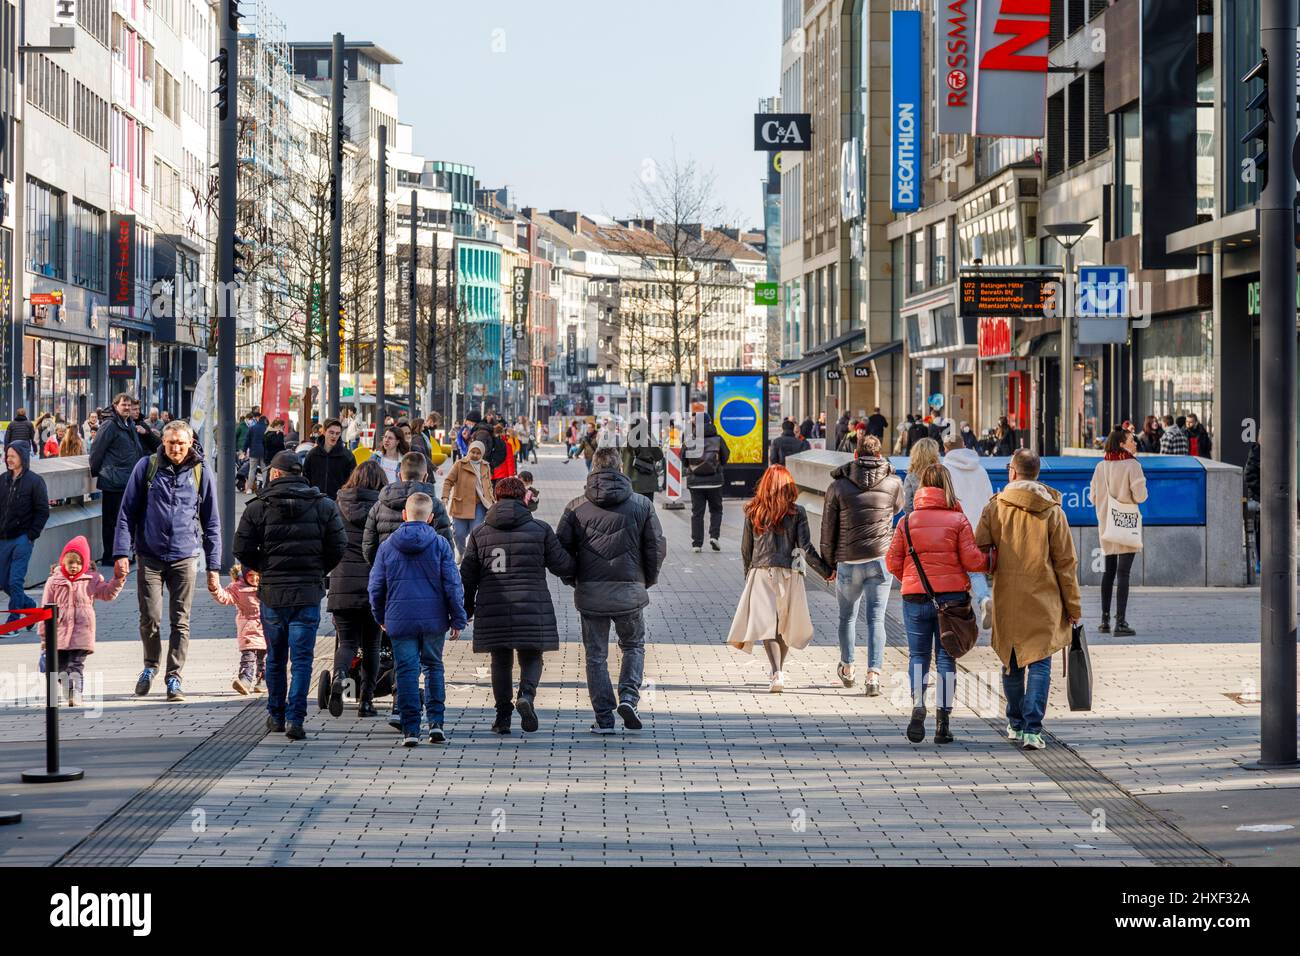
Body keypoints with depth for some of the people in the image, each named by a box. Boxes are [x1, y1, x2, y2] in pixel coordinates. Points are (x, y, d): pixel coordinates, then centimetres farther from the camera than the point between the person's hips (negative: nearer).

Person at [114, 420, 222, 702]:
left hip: (185, 557, 1)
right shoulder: (146, 467, 1)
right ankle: (151, 666, 23)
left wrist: (213, 567, 5)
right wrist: (122, 552, -6)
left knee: (180, 621, -1)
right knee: (150, 619, -2)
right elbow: (127, 511, 3)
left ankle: (174, 677, 7)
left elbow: (211, 523, 8)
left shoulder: (200, 473, 4)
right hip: (150, 557, 0)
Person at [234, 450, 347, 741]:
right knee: (302, 659, 1)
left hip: (271, 593, 1)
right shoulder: (324, 506, 0)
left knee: (275, 658, 16)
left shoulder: (257, 507, -2)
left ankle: (276, 714, 24)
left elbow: (242, 550, -3)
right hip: (308, 594, -1)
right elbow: (338, 547, -1)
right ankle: (295, 718, -8)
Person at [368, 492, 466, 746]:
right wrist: (458, 620, 6)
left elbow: (376, 586, 8)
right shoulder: (440, 544, -1)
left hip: (400, 620, 0)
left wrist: (380, 617, 23)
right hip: (434, 619, 0)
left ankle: (411, 729, -2)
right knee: (433, 667, 16)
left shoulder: (387, 546, 3)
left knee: (407, 671, 3)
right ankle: (436, 722, 7)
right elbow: (453, 584, -2)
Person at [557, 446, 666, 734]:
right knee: (633, 646, 20)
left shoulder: (576, 507, 0)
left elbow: (561, 548, -1)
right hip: (630, 591, 0)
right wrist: (647, 580, 15)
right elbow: (657, 548, 0)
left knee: (596, 655, 9)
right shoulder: (641, 504, 0)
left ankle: (604, 718, 7)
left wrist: (572, 580, 14)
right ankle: (629, 696, 0)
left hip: (590, 592, 0)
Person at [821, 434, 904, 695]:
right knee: (876, 619, 1)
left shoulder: (839, 486, -3)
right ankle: (873, 674, -11)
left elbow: (828, 529, 0)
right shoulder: (893, 483, -2)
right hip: (881, 560, 0)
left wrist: (829, 564, 9)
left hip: (848, 562, 0)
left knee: (847, 617, 18)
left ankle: (847, 669, 31)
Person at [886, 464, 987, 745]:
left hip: (915, 598, 1)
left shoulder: (907, 522, 0)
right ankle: (943, 720, 6)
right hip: (952, 595, -1)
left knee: (917, 656, 12)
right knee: (946, 657, 8)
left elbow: (893, 562, 0)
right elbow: (972, 560, -9)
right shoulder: (958, 520, -4)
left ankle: (917, 710, -8)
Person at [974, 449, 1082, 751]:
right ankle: (1032, 729, -11)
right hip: (1044, 601, -2)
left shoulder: (995, 507, -1)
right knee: (1039, 663, 0)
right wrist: (1073, 606, 6)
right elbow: (1066, 562, -1)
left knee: (1011, 662, 16)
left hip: (1007, 599, 2)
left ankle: (1015, 723, 27)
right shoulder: (1052, 510, -2)